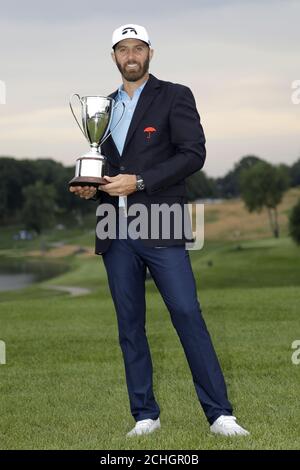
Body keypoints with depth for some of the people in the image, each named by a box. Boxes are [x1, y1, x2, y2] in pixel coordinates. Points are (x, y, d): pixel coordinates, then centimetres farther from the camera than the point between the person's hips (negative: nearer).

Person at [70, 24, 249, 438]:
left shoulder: (174, 96, 2)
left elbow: (194, 153, -9)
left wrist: (138, 182, -15)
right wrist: (90, 189, 5)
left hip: (161, 229, -5)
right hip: (116, 233, 5)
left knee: (188, 315, -10)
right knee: (129, 326, 6)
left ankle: (219, 414, -6)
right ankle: (145, 415, 13)